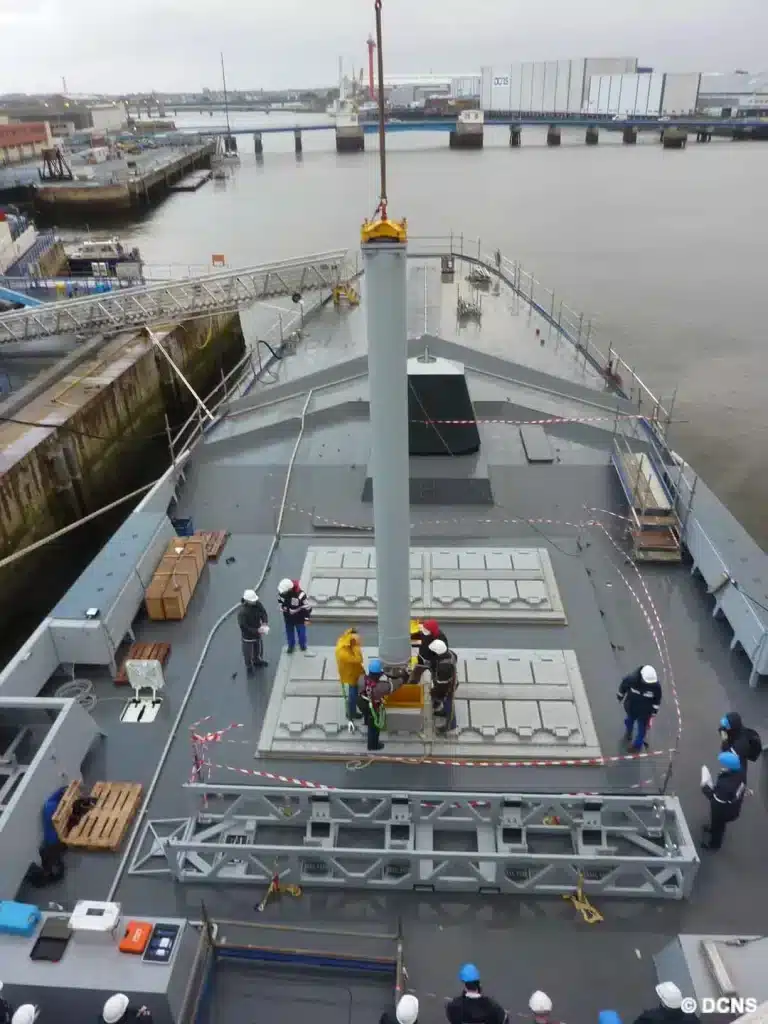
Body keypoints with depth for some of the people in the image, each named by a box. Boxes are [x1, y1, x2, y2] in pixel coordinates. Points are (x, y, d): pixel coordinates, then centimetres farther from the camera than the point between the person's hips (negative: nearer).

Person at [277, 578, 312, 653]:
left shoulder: (300, 595, -35)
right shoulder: (281, 592, -20)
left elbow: (307, 606, -22)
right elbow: (280, 600, 6)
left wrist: (306, 619, -14)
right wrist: (282, 608, 13)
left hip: (299, 618, -3)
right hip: (288, 618, 3)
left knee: (301, 632, 15)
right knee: (289, 633, 18)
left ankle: (302, 645, 43)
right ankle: (291, 646, 42)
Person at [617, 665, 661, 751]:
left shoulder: (655, 685, -30)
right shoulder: (632, 678, -33)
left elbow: (657, 698, -11)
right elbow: (623, 684, -11)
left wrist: (654, 711, -4)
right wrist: (620, 695, 4)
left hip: (645, 711, -1)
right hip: (631, 707, 1)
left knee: (642, 728, 16)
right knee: (630, 721, 30)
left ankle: (638, 744, 43)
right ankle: (628, 734, 63)